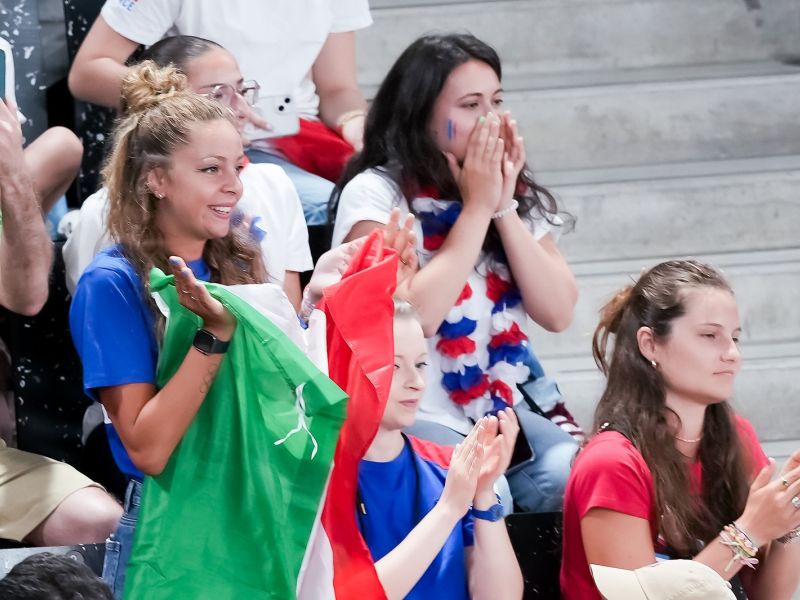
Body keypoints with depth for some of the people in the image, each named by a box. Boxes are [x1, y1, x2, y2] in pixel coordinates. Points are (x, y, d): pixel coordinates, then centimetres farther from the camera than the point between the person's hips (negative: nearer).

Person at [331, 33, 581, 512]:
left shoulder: (519, 195, 10)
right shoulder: (377, 193, -7)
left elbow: (557, 313, 1)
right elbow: (412, 316, -19)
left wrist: (504, 208, -8)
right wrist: (477, 208, -13)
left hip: (509, 406, 5)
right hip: (414, 416, -5)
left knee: (573, 481, -25)